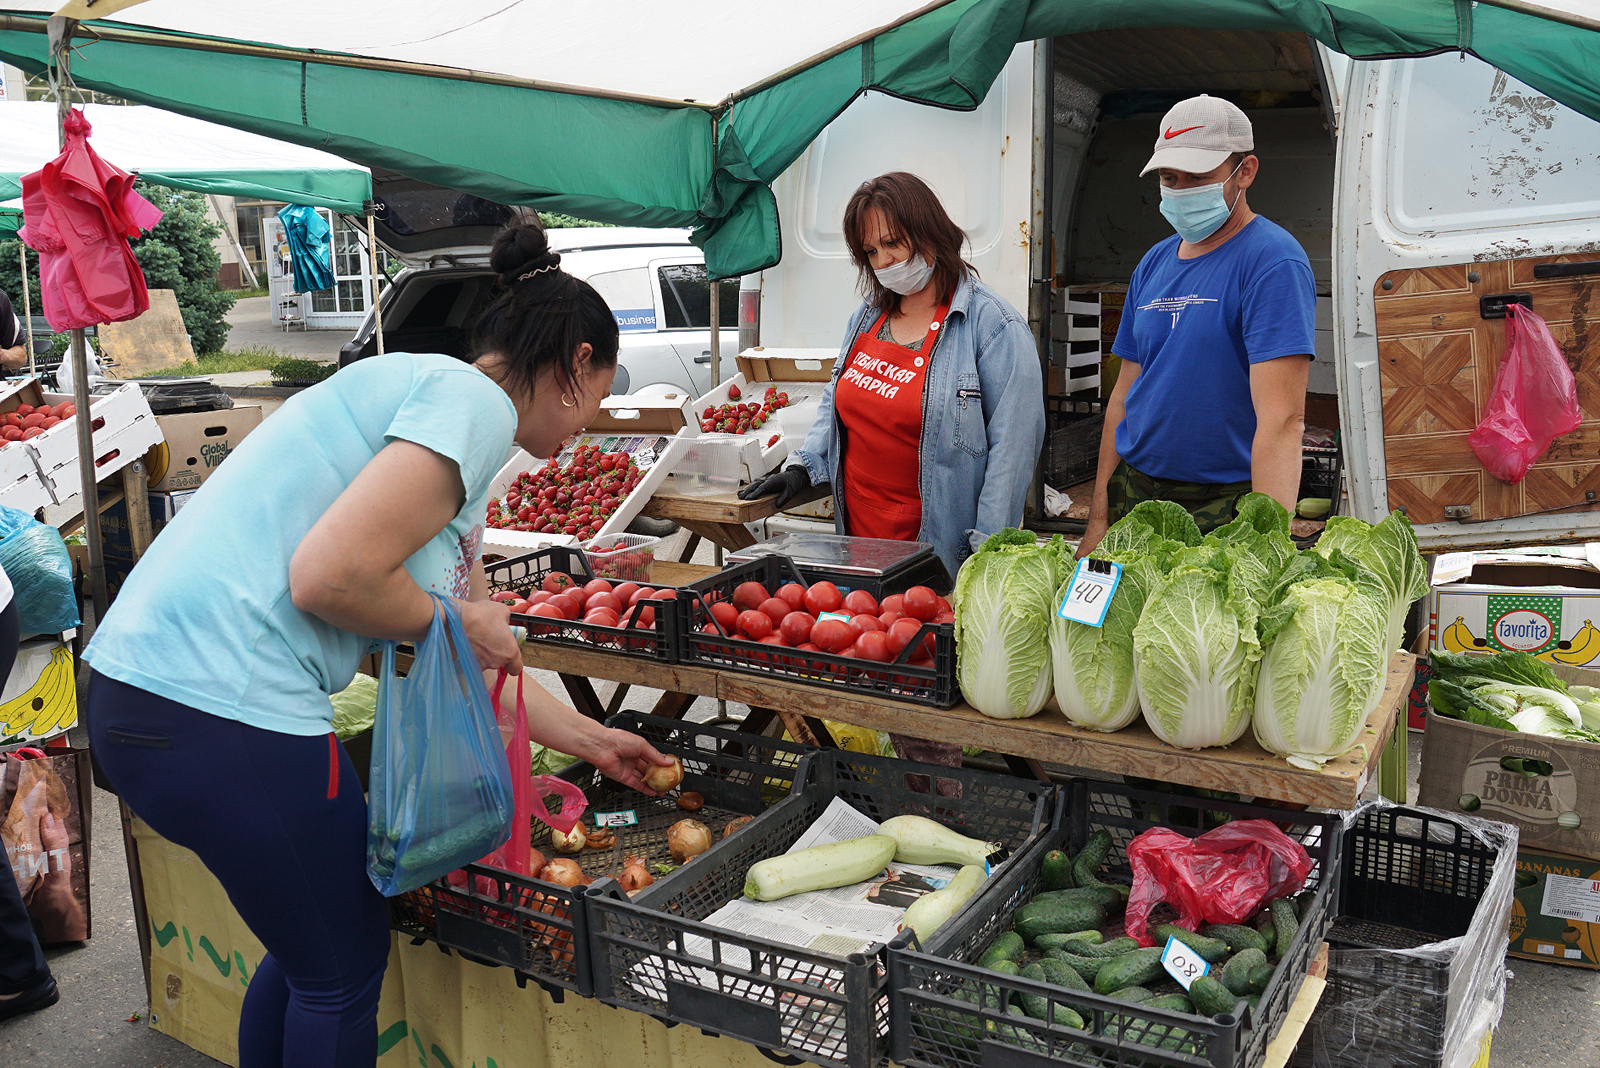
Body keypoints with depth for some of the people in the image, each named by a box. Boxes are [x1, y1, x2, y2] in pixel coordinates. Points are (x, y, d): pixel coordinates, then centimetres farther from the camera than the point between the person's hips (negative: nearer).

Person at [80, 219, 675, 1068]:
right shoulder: (474, 401, -10)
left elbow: (473, 668, 25)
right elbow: (329, 576, -24)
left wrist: (592, 742, 32)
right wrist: (455, 622, -5)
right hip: (224, 708, -10)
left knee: (306, 950, 25)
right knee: (345, 968, 11)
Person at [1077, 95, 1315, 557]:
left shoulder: (1272, 261, -12)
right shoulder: (1154, 264, 9)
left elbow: (1282, 418, -22)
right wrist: (1098, 520, 7)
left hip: (1225, 506, -6)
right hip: (1134, 496, 6)